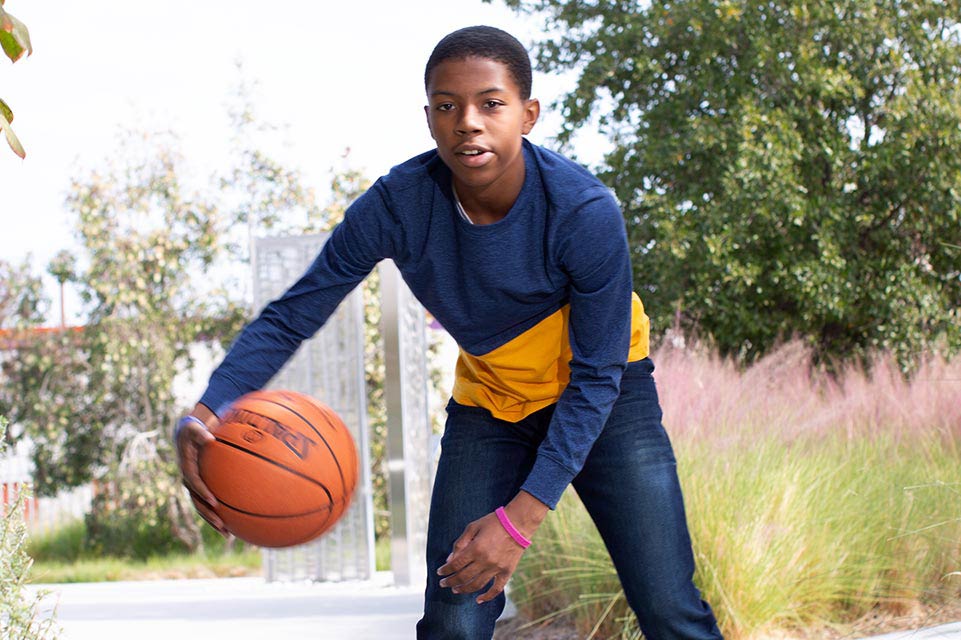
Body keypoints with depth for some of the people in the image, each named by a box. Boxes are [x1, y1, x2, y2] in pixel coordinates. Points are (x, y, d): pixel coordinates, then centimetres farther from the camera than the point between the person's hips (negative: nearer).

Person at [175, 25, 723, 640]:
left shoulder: (585, 211, -30)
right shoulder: (397, 206, -23)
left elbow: (595, 376, -22)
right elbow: (291, 316, -17)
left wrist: (521, 515, -30)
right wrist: (207, 415, -36)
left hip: (602, 397, -2)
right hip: (487, 400, 2)